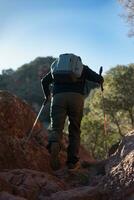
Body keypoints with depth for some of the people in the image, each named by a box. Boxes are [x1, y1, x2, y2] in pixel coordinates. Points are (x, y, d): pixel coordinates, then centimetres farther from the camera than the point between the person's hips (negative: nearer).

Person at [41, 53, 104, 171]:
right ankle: (73, 162, 6)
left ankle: (54, 145, -36)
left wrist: (47, 95, 36)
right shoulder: (83, 68, 24)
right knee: (75, 130, 10)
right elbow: (99, 79, 12)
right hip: (77, 97, 0)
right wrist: (99, 81, 36)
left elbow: (44, 81, 21)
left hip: (58, 97, 1)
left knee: (56, 128, -4)